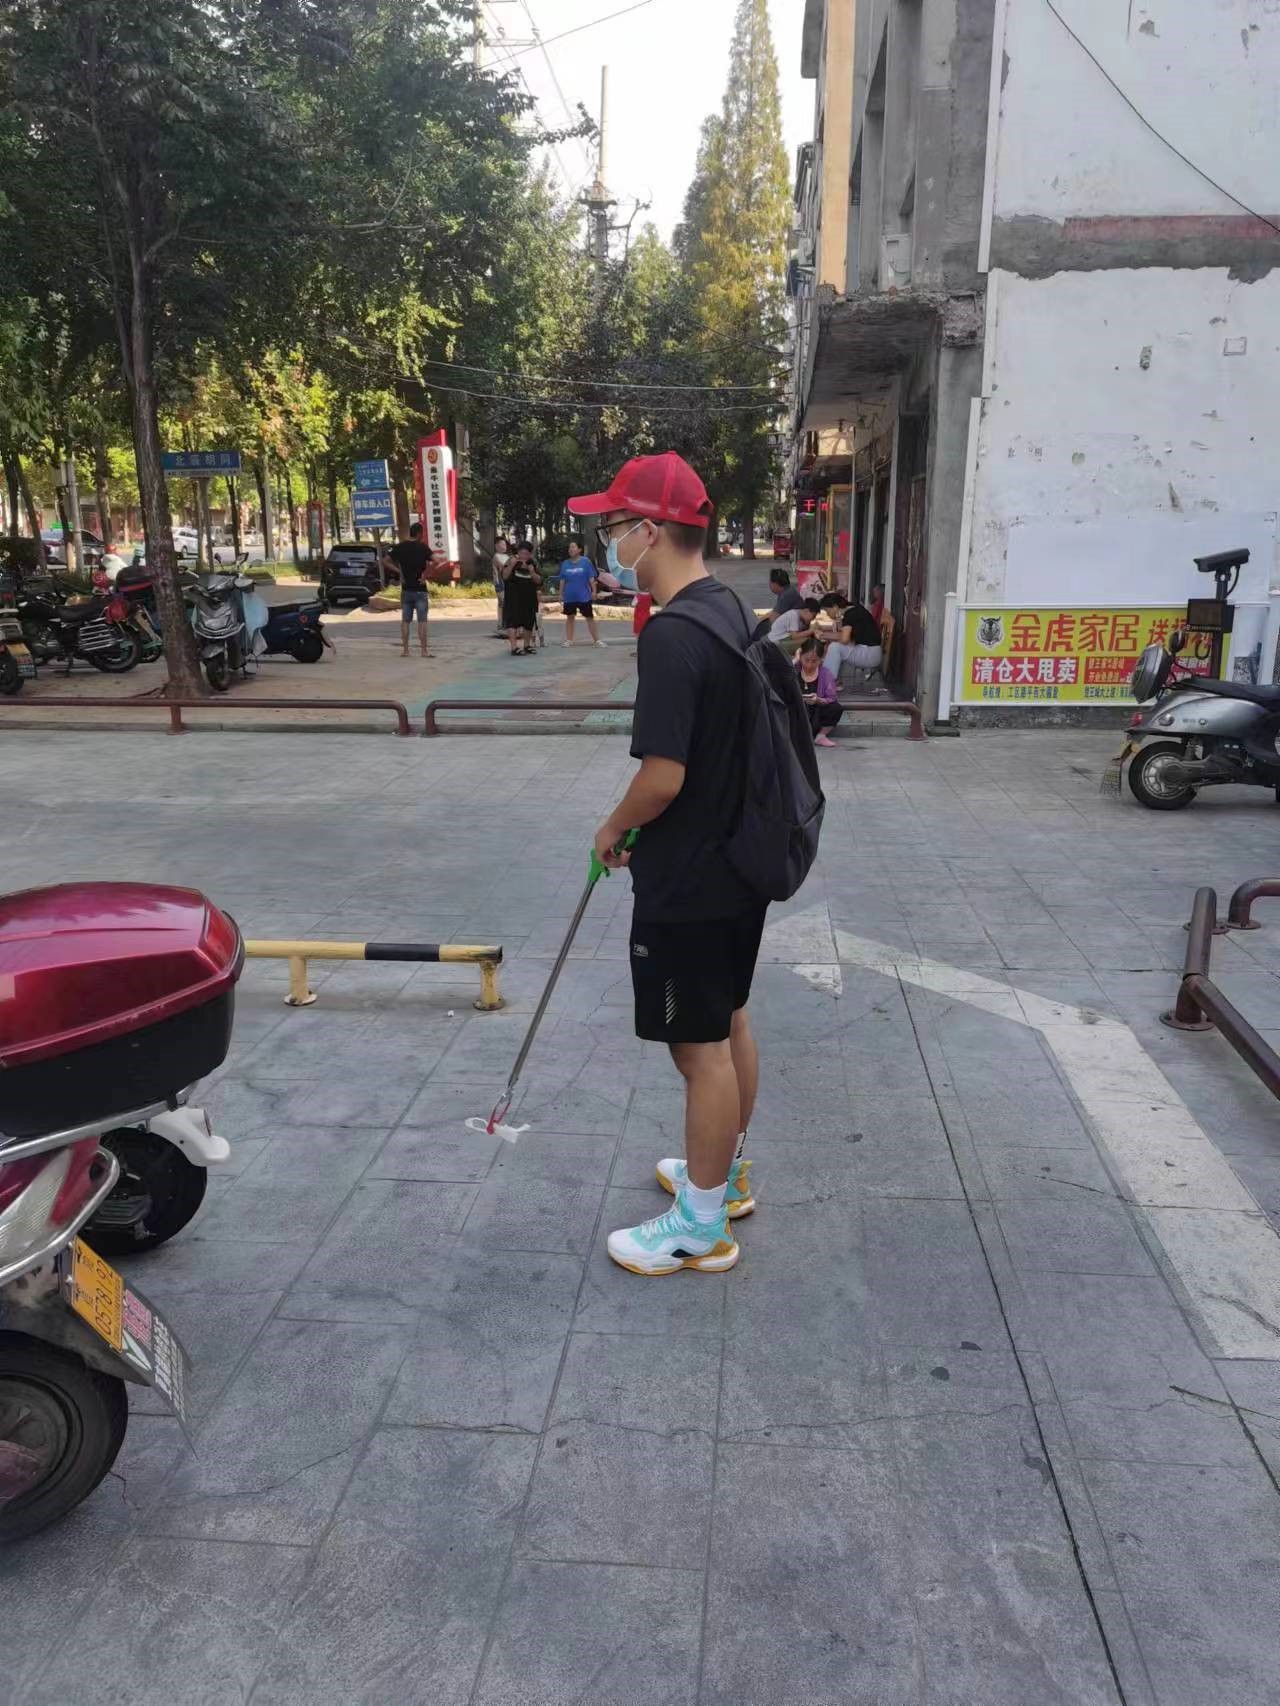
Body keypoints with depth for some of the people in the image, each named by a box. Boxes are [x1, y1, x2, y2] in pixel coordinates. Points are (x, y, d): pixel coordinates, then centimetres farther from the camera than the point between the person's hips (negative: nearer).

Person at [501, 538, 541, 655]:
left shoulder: (532, 564, 4)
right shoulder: (512, 562, -5)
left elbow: (539, 581, -2)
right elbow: (504, 576, -18)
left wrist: (532, 572, -20)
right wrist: (511, 565, -32)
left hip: (529, 599, 4)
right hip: (513, 598, -4)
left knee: (529, 623, 14)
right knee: (512, 622, -14)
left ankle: (527, 645, 32)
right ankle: (514, 648, -19)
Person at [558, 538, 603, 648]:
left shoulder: (586, 561, -5)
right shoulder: (565, 564, 3)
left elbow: (591, 578, -4)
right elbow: (562, 580, 7)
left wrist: (594, 591, -7)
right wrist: (561, 594, 7)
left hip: (584, 596, -2)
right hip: (569, 596, 2)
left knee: (590, 618, 3)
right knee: (570, 617, 10)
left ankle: (597, 640, 8)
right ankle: (568, 640, 18)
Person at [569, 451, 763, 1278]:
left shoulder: (672, 634, -24)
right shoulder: (735, 611, 6)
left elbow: (663, 777, -27)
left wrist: (613, 829, -7)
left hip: (689, 883, -9)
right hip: (742, 861, 9)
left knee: (702, 1045, 3)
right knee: (730, 1022, 21)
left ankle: (703, 1224, 20)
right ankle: (727, 1170, 40)